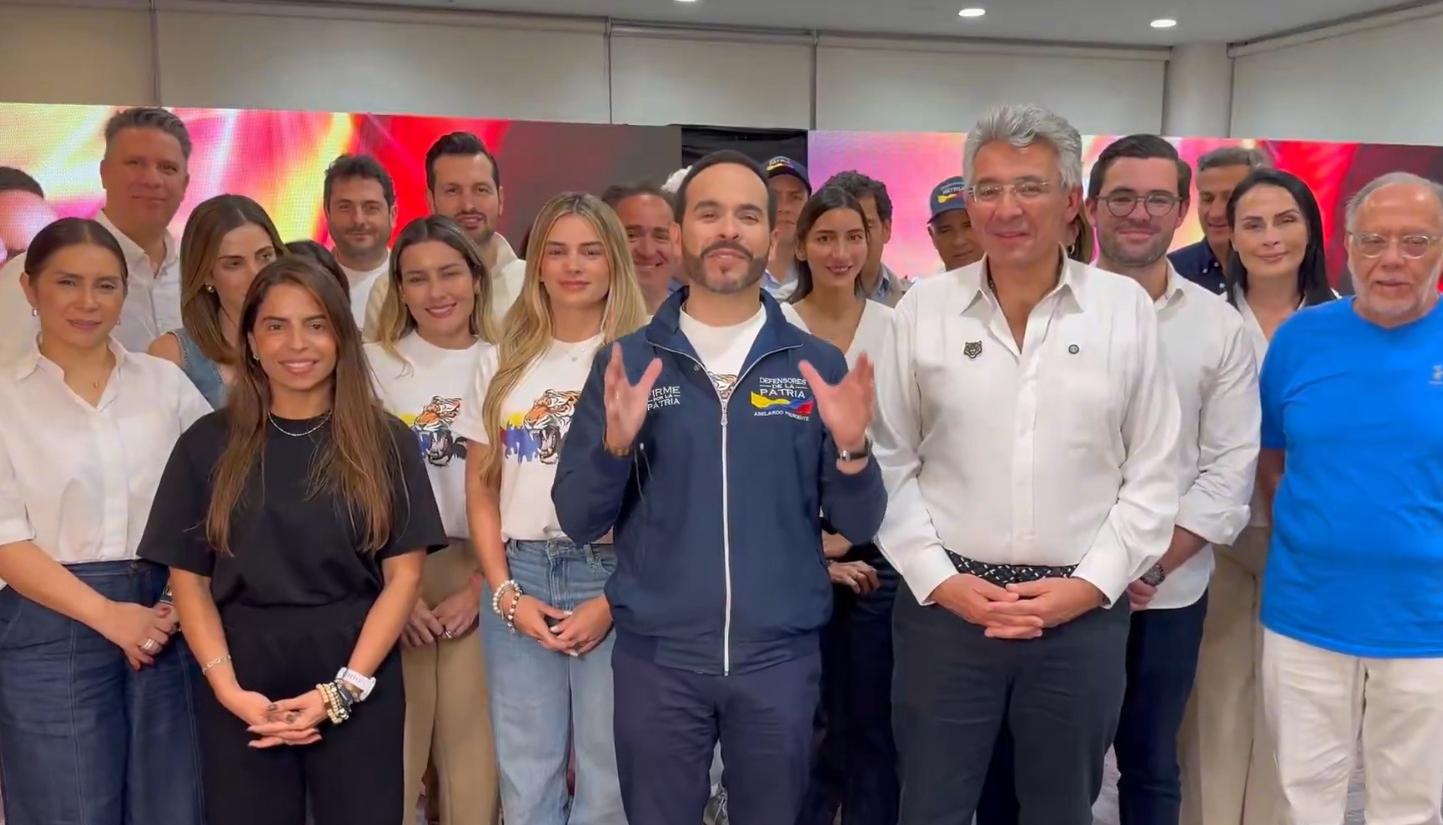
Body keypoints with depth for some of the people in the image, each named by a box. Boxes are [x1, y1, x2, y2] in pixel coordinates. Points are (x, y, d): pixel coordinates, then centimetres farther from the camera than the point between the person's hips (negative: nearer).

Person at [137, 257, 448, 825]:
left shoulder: (386, 443, 1)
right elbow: (188, 579, 2)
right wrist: (228, 688, -10)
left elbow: (403, 576, -2)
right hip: (242, 692, 1)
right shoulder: (209, 444, 3)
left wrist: (345, 688, -11)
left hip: (359, 686, 0)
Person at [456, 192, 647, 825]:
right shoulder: (502, 364, 10)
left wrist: (615, 600, -11)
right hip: (520, 580, 3)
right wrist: (505, 592, -1)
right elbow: (481, 489, 10)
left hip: (615, 578, -3)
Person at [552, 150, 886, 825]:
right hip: (654, 655, 0)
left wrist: (850, 448, -19)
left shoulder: (817, 364, 0)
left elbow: (858, 527, 0)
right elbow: (578, 521, -2)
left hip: (781, 657, 1)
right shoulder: (626, 362, -1)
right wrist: (616, 443, -20)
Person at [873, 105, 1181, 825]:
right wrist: (940, 579, -7)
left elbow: (1152, 474, 2)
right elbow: (890, 462, 1)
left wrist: (1089, 584, -6)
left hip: (1084, 611, 1)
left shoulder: (1126, 308, 0)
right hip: (946, 606, 0)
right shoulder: (924, 308, -1)